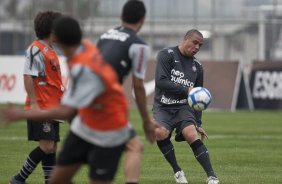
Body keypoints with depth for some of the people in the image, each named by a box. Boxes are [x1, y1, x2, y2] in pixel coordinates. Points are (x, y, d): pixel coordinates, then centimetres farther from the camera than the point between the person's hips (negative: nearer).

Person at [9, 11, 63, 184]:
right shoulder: (36, 49, -11)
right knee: (46, 146, -15)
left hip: (52, 108, 9)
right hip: (40, 108, -9)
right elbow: (28, 77, -18)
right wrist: (33, 103, -23)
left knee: (52, 148, 6)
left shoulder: (50, 51, 17)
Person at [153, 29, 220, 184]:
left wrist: (198, 123, 15)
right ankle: (177, 171, -11)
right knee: (161, 133, -32)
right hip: (163, 107, -2)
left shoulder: (197, 67, 13)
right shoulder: (166, 55, -4)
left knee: (192, 135, -27)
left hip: (183, 107, 3)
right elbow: (160, 81, -17)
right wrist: (186, 90, -20)